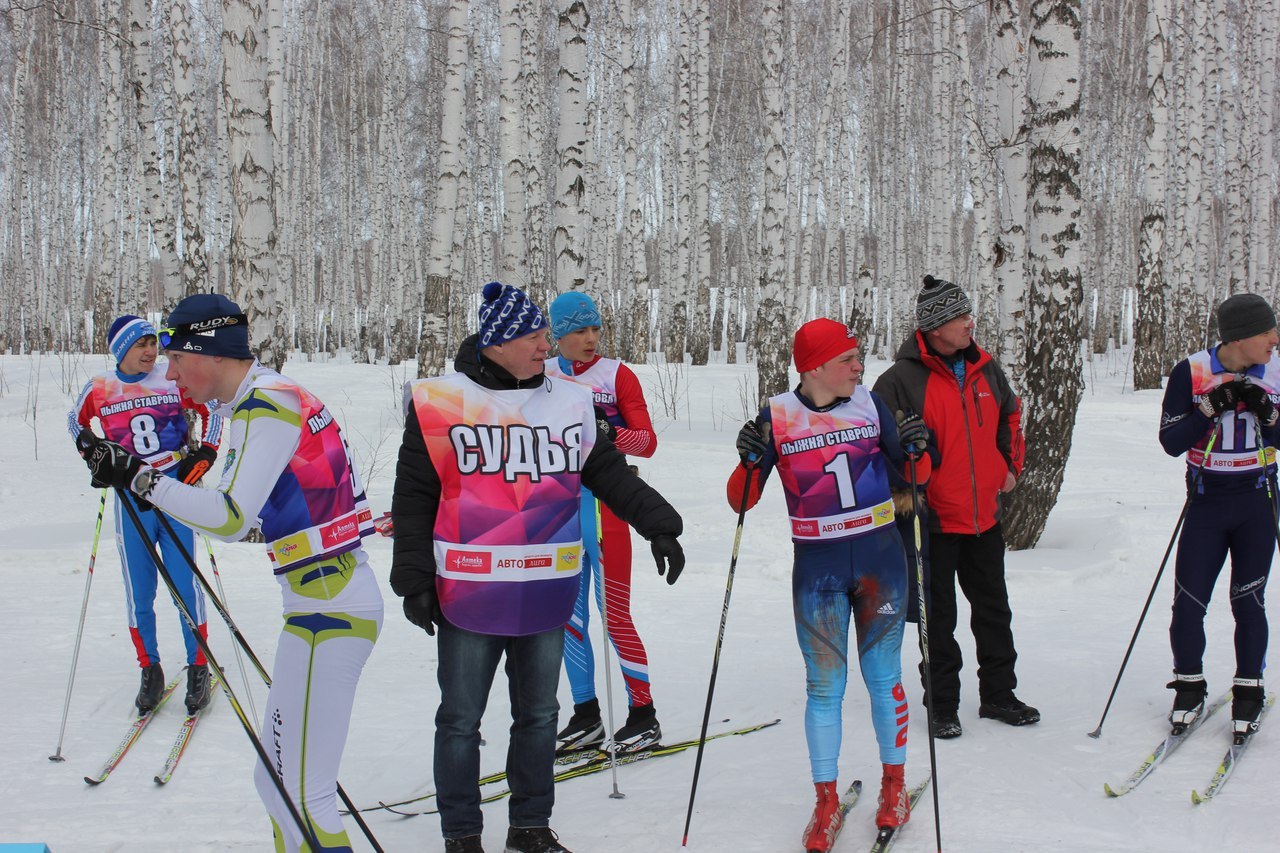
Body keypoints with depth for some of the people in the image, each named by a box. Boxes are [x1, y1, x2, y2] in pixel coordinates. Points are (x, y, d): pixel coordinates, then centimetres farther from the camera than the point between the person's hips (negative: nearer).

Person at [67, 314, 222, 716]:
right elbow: (77, 422, 20)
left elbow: (210, 412, 9)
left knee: (185, 586, 0)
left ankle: (198, 668, 11)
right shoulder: (99, 389, -1)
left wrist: (203, 453, 0)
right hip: (130, 498, 1)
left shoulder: (174, 380, -5)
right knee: (139, 593, 5)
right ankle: (150, 670, 19)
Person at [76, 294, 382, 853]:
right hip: (344, 602, 10)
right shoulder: (271, 398, 15)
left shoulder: (265, 405, -15)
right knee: (277, 779, 18)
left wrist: (137, 479, -17)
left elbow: (230, 519, -21)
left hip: (328, 614, -10)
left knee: (298, 798, -5)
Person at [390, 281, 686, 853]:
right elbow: (413, 499, -2)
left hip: (546, 595, 4)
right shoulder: (439, 403, -6)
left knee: (538, 715, 15)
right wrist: (414, 580, -4)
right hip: (467, 596, -3)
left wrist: (659, 525, 1)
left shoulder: (571, 402, 4)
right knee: (460, 720, 8)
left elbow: (610, 473, 11)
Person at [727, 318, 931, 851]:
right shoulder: (777, 417, -6)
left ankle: (894, 783, 28)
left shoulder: (869, 404, -2)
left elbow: (913, 475, 8)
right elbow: (742, 501, -5)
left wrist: (915, 450, -14)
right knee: (823, 685, 4)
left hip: (880, 559, 1)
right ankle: (826, 804, 17)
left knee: (883, 677, 10)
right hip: (816, 567, -1)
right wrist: (750, 461, -24)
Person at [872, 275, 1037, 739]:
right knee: (938, 618, 5)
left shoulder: (985, 369, 4)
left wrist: (1011, 465, 15)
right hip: (934, 521, -6)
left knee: (994, 609, 15)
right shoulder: (902, 379, -15)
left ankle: (998, 693, 29)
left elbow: (1010, 413, 22)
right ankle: (942, 705, 17)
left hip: (985, 516, 6)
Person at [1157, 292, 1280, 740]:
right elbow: (1171, 443, -12)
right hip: (1206, 502, -1)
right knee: (1187, 603, -2)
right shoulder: (1190, 373, -10)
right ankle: (1189, 686, 19)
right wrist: (1213, 406, -22)